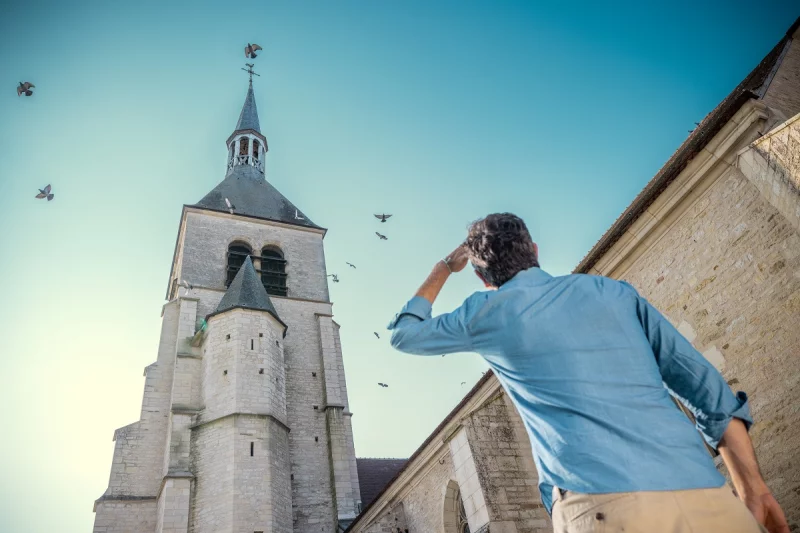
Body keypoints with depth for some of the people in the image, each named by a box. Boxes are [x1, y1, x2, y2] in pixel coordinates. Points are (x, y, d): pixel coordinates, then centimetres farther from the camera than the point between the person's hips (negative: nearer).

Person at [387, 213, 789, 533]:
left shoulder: (488, 311, 10)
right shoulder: (614, 291, 18)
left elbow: (404, 334, 29)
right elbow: (707, 387, 14)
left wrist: (444, 268, 37)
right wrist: (754, 491, 17)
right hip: (708, 497, 5)